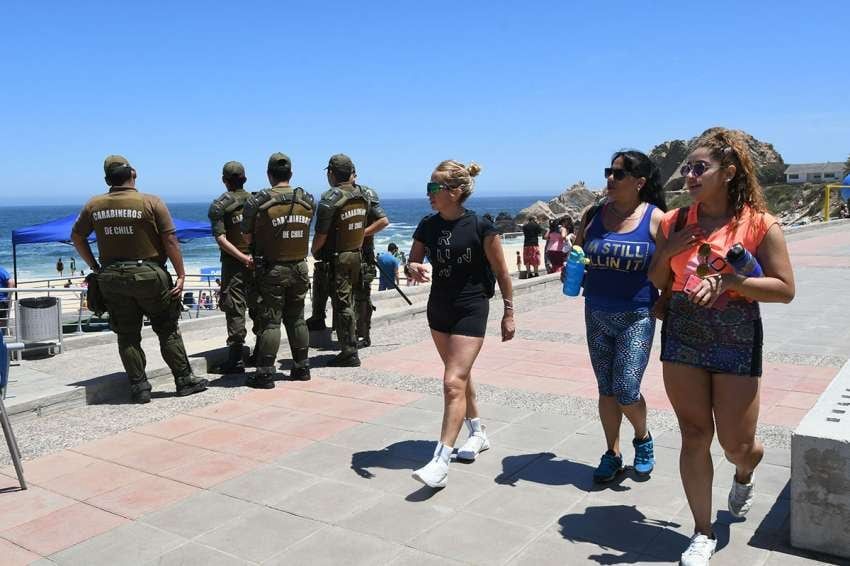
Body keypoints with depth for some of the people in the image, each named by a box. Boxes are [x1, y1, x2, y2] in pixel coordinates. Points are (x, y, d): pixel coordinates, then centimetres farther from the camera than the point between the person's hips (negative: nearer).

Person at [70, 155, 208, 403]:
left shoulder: (94, 205, 5)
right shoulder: (152, 203, -8)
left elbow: (76, 237, 14)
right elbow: (170, 240, -11)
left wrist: (94, 266, 20)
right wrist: (181, 274, -7)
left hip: (112, 278, 3)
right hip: (148, 275, -3)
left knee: (127, 335, 10)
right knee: (168, 330, 7)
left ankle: (139, 387, 13)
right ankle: (184, 380, 12)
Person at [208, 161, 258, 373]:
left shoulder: (219, 205, -4)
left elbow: (221, 238, -14)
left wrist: (243, 258, -15)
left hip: (234, 262, -4)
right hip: (258, 261, 4)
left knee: (235, 309, -1)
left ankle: (236, 359, -2)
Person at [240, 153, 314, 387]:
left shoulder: (257, 202, -12)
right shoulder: (308, 200, 0)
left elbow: (247, 237, -6)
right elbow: (305, 230, 8)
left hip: (272, 270, -4)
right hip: (299, 268, 4)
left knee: (270, 322, 1)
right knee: (297, 319, 15)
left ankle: (265, 374, 4)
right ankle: (301, 368, 21)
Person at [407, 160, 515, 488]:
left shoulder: (481, 227, -14)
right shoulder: (428, 226, 0)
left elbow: (501, 272, -6)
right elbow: (413, 261, 9)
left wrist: (509, 313, -3)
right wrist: (414, 269, -15)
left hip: (471, 310, -6)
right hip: (438, 308, 7)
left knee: (454, 382, -13)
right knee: (460, 375, 19)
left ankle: (441, 462, -13)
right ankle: (478, 432, 40)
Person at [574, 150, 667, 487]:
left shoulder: (656, 218, -7)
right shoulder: (593, 215, 4)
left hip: (636, 317, -4)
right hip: (597, 315, 4)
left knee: (626, 390, -6)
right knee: (606, 389, 11)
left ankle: (643, 437, 25)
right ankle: (613, 454, 27)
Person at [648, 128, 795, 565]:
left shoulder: (760, 224, -8)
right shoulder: (674, 222, 3)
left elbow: (785, 290, -9)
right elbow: (656, 281, 12)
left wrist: (729, 280, -21)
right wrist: (667, 252, -8)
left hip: (736, 342, -3)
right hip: (682, 338, 3)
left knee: (737, 444, 7)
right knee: (694, 437, 7)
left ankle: (744, 476, 46)